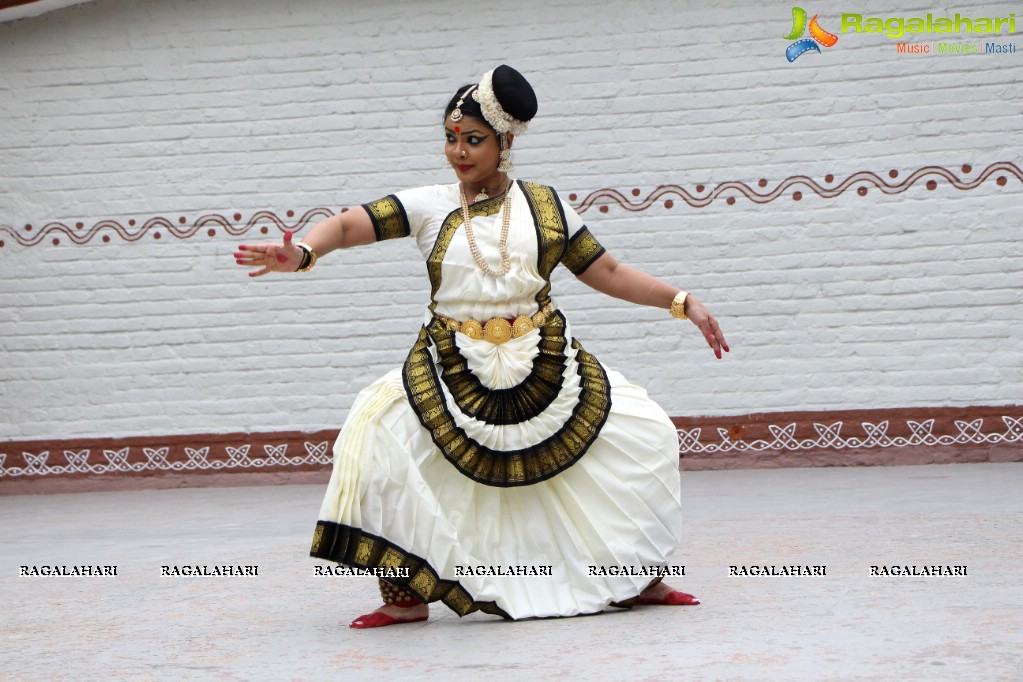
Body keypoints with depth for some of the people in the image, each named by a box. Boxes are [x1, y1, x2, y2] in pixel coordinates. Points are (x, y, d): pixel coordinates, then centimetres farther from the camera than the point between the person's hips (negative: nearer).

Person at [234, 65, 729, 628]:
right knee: (378, 430, -24)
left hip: (544, 366, 1)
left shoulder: (544, 206, 6)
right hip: (451, 368, -1)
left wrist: (683, 302, 2)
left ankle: (641, 578, 15)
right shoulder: (430, 206, 2)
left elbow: (609, 274, 10)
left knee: (647, 434, -8)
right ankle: (407, 595, -11)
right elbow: (348, 225, -10)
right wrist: (302, 252, -31)